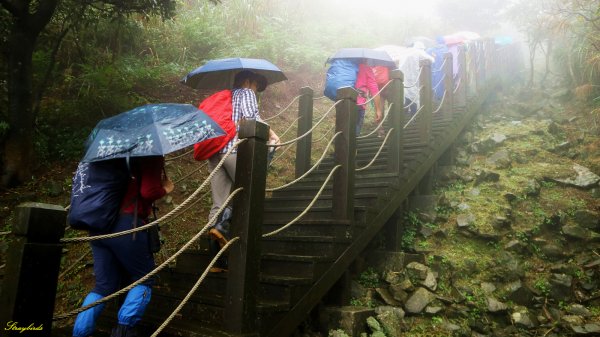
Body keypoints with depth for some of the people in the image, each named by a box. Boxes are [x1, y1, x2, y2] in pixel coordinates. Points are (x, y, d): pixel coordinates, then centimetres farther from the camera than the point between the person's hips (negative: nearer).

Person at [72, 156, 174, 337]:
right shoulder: (150, 154, -5)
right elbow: (149, 192, -15)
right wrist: (164, 189, 7)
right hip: (126, 225, -7)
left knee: (104, 285, 15)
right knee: (143, 279, 12)